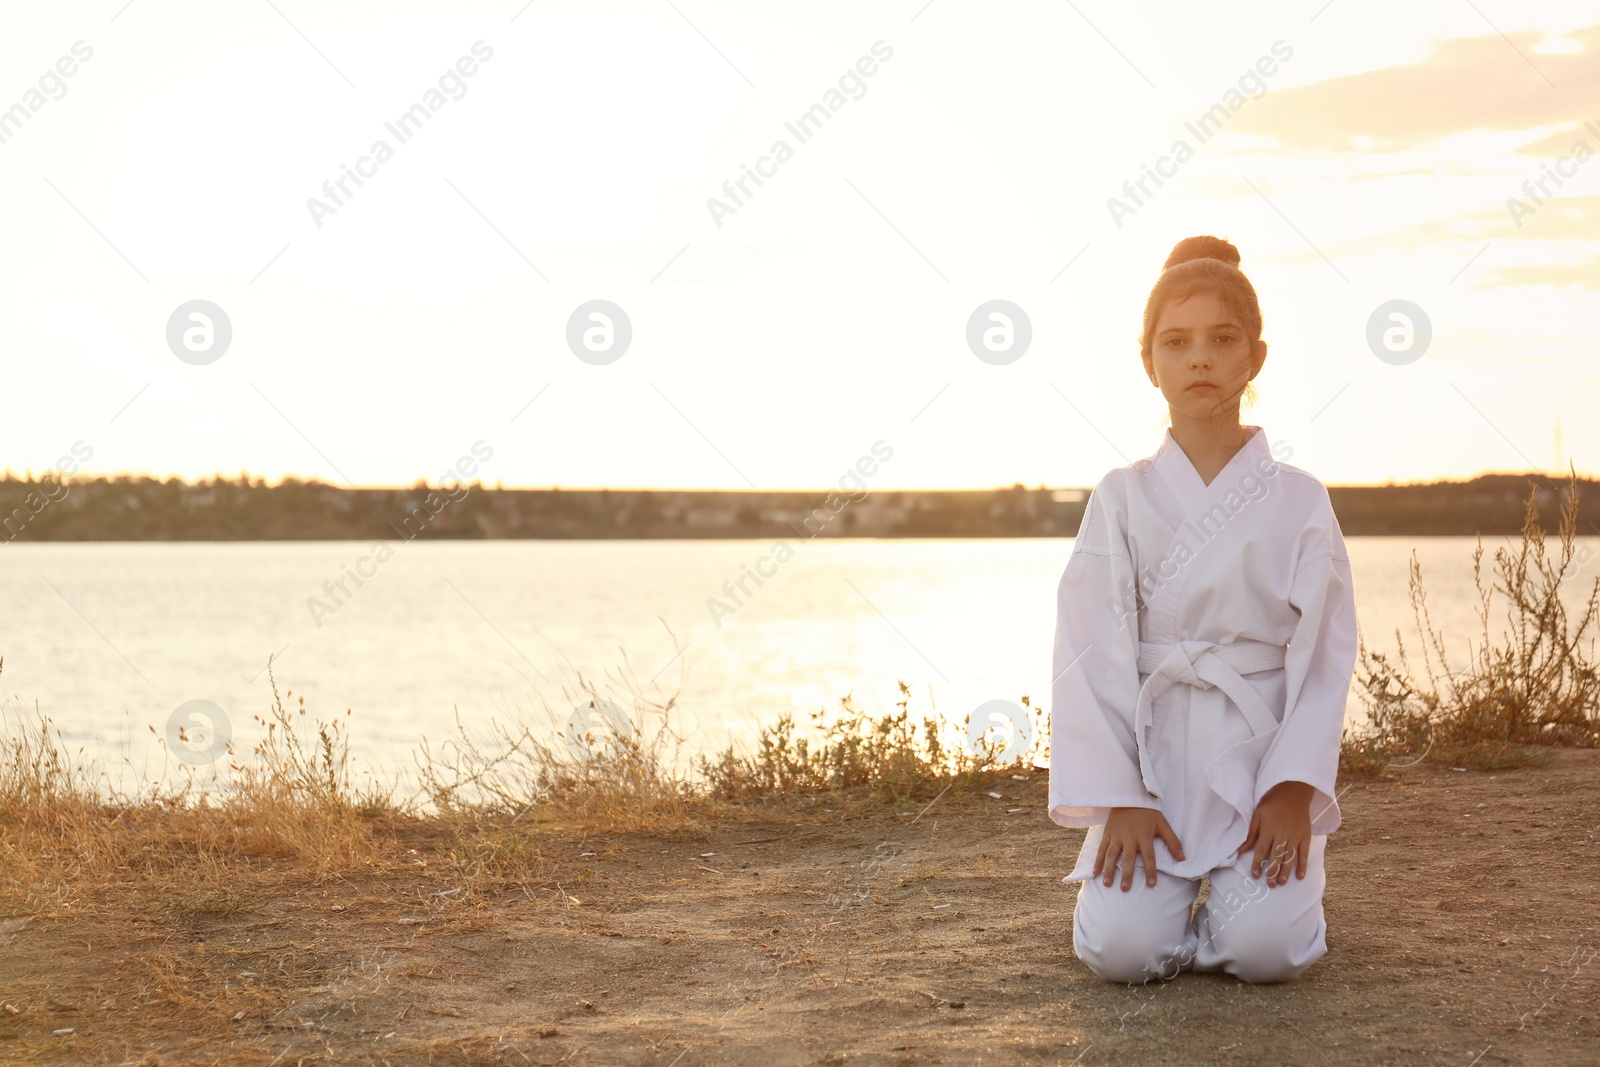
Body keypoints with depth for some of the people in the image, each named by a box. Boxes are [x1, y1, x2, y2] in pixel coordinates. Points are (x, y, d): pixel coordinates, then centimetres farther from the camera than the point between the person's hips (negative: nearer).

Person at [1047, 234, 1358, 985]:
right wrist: (1117, 800, -11)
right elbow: (1090, 659, -2)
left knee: (1264, 949, -22)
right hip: (1150, 764, 0)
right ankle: (1169, 884, 13)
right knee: (1122, 948, -20)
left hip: (1263, 761, 0)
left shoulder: (1298, 502, 2)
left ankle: (1256, 885, 12)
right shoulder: (1121, 499, 2)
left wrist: (1293, 792, -13)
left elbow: (1325, 657, -2)